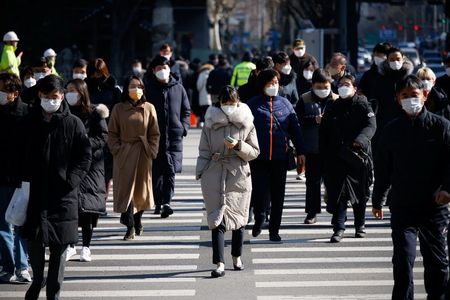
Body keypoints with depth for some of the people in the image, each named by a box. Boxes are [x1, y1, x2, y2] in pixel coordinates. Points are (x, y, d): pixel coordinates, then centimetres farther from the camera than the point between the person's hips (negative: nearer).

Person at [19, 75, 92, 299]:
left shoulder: (73, 124, 0)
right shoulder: (30, 122, 6)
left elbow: (85, 157, 1)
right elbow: (21, 155, 11)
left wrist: (72, 180, -11)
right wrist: (23, 180, 0)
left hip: (63, 195, -2)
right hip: (35, 192, 2)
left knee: (59, 246, 1)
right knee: (34, 240, 0)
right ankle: (37, 279, 25)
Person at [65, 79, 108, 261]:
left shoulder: (94, 113, -1)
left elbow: (103, 137, -3)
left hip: (90, 163, -2)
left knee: (87, 206, -1)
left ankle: (86, 247, 8)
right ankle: (70, 245, 6)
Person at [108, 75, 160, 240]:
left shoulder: (149, 108, 3)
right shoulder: (119, 109, 1)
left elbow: (155, 134, 6)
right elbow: (112, 133, 4)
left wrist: (152, 151, -3)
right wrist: (117, 150, -8)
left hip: (143, 154, 2)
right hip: (124, 154, -1)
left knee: (142, 187, 10)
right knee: (125, 187, -8)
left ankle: (137, 220, 31)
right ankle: (130, 226, -9)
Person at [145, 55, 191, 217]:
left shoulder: (178, 88, 9)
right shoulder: (148, 88, 4)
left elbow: (186, 110, 16)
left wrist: (183, 127, 2)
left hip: (174, 136, 0)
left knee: (170, 170, -8)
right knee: (156, 171, 5)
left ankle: (166, 202, -12)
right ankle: (158, 203, 15)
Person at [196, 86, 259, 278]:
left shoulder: (246, 123, 3)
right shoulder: (210, 124, 3)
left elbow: (254, 152, 2)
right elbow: (204, 152, 7)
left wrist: (238, 146, -15)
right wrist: (200, 174, -1)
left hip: (239, 175, 1)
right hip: (215, 176, -1)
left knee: (239, 217, 12)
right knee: (217, 218, -8)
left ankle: (237, 256, 31)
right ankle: (219, 263, -13)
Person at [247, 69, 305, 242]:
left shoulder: (284, 103, 9)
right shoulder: (253, 104, 1)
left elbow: (295, 128, 11)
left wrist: (300, 152, 8)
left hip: (280, 157, 2)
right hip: (259, 157, -2)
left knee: (278, 195, 4)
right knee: (260, 192, -7)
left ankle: (274, 230, 14)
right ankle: (259, 220, 20)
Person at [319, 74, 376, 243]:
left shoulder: (362, 105, 1)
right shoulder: (331, 108, 12)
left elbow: (371, 125, -12)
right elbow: (323, 133, 14)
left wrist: (361, 140, -30)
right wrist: (324, 156, 7)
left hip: (358, 156, -2)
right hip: (336, 157, 2)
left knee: (360, 193, 9)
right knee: (338, 192, -7)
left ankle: (360, 225, 26)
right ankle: (339, 228, -8)